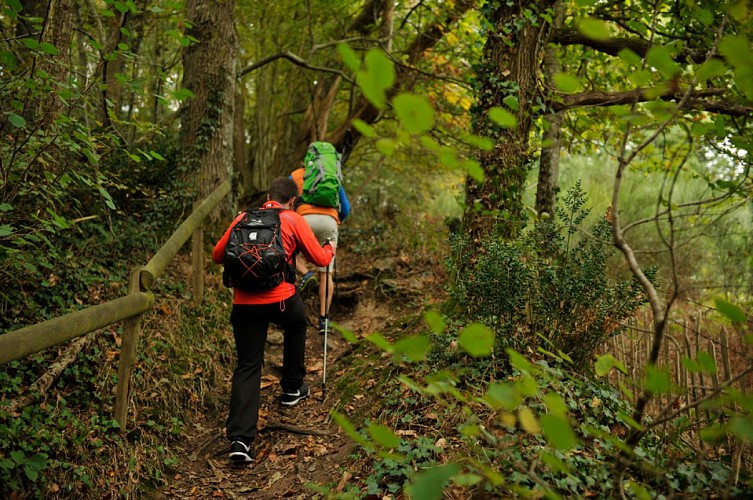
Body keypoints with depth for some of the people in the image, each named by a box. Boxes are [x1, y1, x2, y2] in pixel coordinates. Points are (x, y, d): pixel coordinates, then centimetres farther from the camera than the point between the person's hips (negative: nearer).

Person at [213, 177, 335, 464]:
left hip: (244, 303, 2)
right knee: (297, 325, 32)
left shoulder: (243, 219, 12)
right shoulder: (293, 220, 4)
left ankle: (240, 440, -5)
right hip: (281, 299, -2)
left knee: (247, 367, 6)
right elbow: (320, 259, 6)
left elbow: (217, 255, 16)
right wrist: (330, 249, 29)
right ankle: (293, 388, 42)